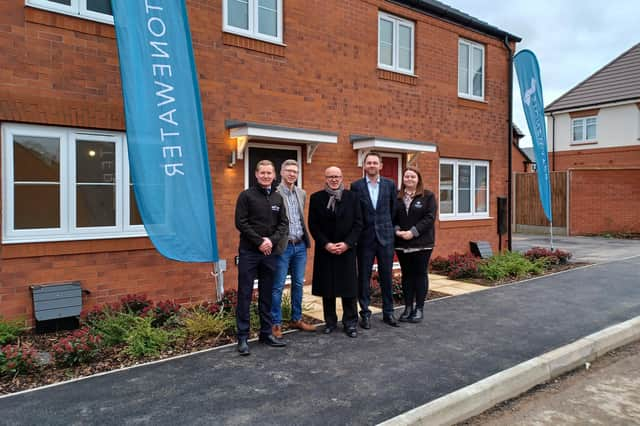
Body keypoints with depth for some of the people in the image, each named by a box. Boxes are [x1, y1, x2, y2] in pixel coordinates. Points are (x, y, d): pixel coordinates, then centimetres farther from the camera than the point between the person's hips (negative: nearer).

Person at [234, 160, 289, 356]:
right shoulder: (246, 195, -2)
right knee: (245, 295, 0)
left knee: (267, 295, 10)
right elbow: (240, 223, -9)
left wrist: (272, 240, -9)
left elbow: (284, 223, 7)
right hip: (249, 252, -4)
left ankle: (266, 333, 20)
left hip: (270, 252, 4)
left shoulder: (278, 198, 11)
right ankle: (242, 337, 7)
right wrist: (259, 241, -13)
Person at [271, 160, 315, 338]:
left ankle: (296, 319, 27)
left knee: (298, 284, 14)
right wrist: (274, 241, -13)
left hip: (300, 245, 7)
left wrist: (305, 239, 15)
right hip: (283, 246, -6)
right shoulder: (274, 193, -10)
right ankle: (276, 324, 12)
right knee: (278, 286, 2)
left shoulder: (302, 193, 12)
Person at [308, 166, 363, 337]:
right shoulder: (316, 198, 2)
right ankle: (330, 321, 20)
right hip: (325, 250, 0)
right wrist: (326, 244, -11)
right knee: (327, 288, 6)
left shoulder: (352, 197, 3)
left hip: (347, 249, 0)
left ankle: (350, 323, 16)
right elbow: (313, 225, -1)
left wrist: (347, 243, -10)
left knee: (349, 287, 3)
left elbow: (358, 223, 1)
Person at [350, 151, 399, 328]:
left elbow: (393, 209, 11)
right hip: (365, 238, -1)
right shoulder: (356, 186, -1)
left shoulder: (390, 184, 4)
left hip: (385, 236, 1)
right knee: (364, 277, 5)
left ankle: (388, 312, 22)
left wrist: (387, 226, 12)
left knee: (386, 276, 8)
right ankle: (365, 313, 16)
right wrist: (360, 229, 3)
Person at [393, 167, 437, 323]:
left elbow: (430, 217, -9)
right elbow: (392, 216, 7)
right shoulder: (397, 197, 8)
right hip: (402, 243, 3)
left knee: (420, 274, 4)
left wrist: (413, 232, -17)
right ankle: (408, 307, 17)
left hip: (421, 243, -3)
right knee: (407, 275, 9)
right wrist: (397, 230, -11)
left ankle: (419, 308, 13)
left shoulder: (428, 196, -1)